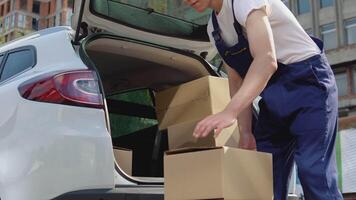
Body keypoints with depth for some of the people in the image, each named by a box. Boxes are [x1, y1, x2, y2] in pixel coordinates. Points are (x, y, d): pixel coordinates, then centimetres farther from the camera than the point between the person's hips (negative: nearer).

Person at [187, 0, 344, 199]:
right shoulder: (213, 27, 7)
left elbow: (267, 60, -33)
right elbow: (237, 80, 10)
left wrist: (230, 112, -44)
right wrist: (245, 132, 2)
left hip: (309, 82, -8)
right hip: (273, 98, 8)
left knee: (313, 172, -19)